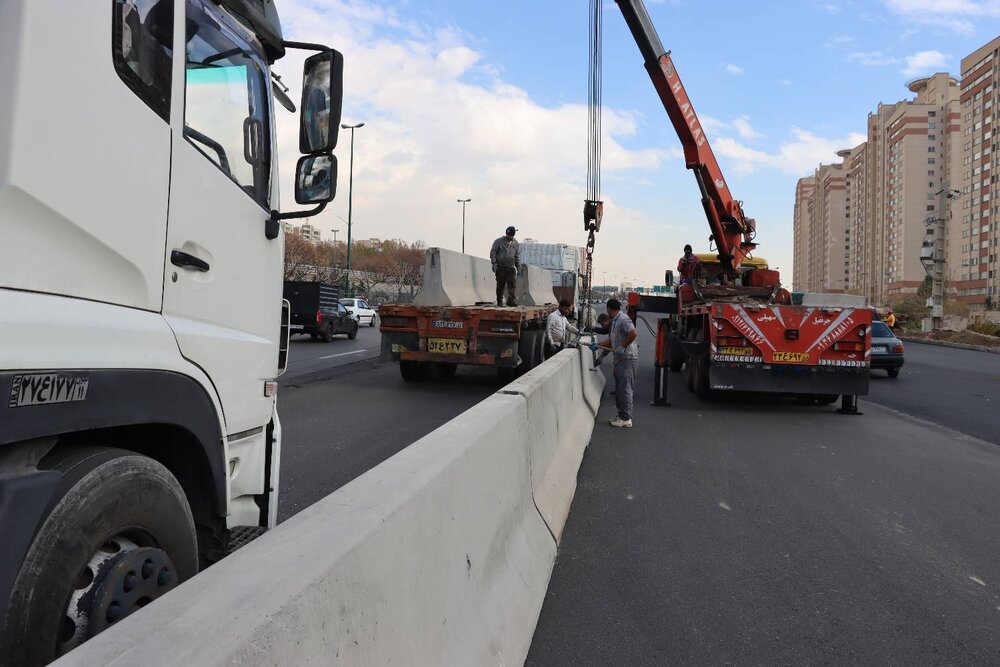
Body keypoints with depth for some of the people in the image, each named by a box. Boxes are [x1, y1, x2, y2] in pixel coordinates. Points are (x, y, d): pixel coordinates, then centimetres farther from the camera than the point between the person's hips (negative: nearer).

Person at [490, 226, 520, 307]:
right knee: (500, 285, 2)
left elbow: (517, 255, 21)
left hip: (511, 267, 3)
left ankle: (511, 301, -5)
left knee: (512, 285, -7)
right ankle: (499, 302, 10)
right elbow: (492, 252, -1)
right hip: (500, 267, -3)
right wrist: (494, 263, -9)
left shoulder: (515, 243, 13)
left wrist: (518, 266, 15)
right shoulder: (499, 241, 0)